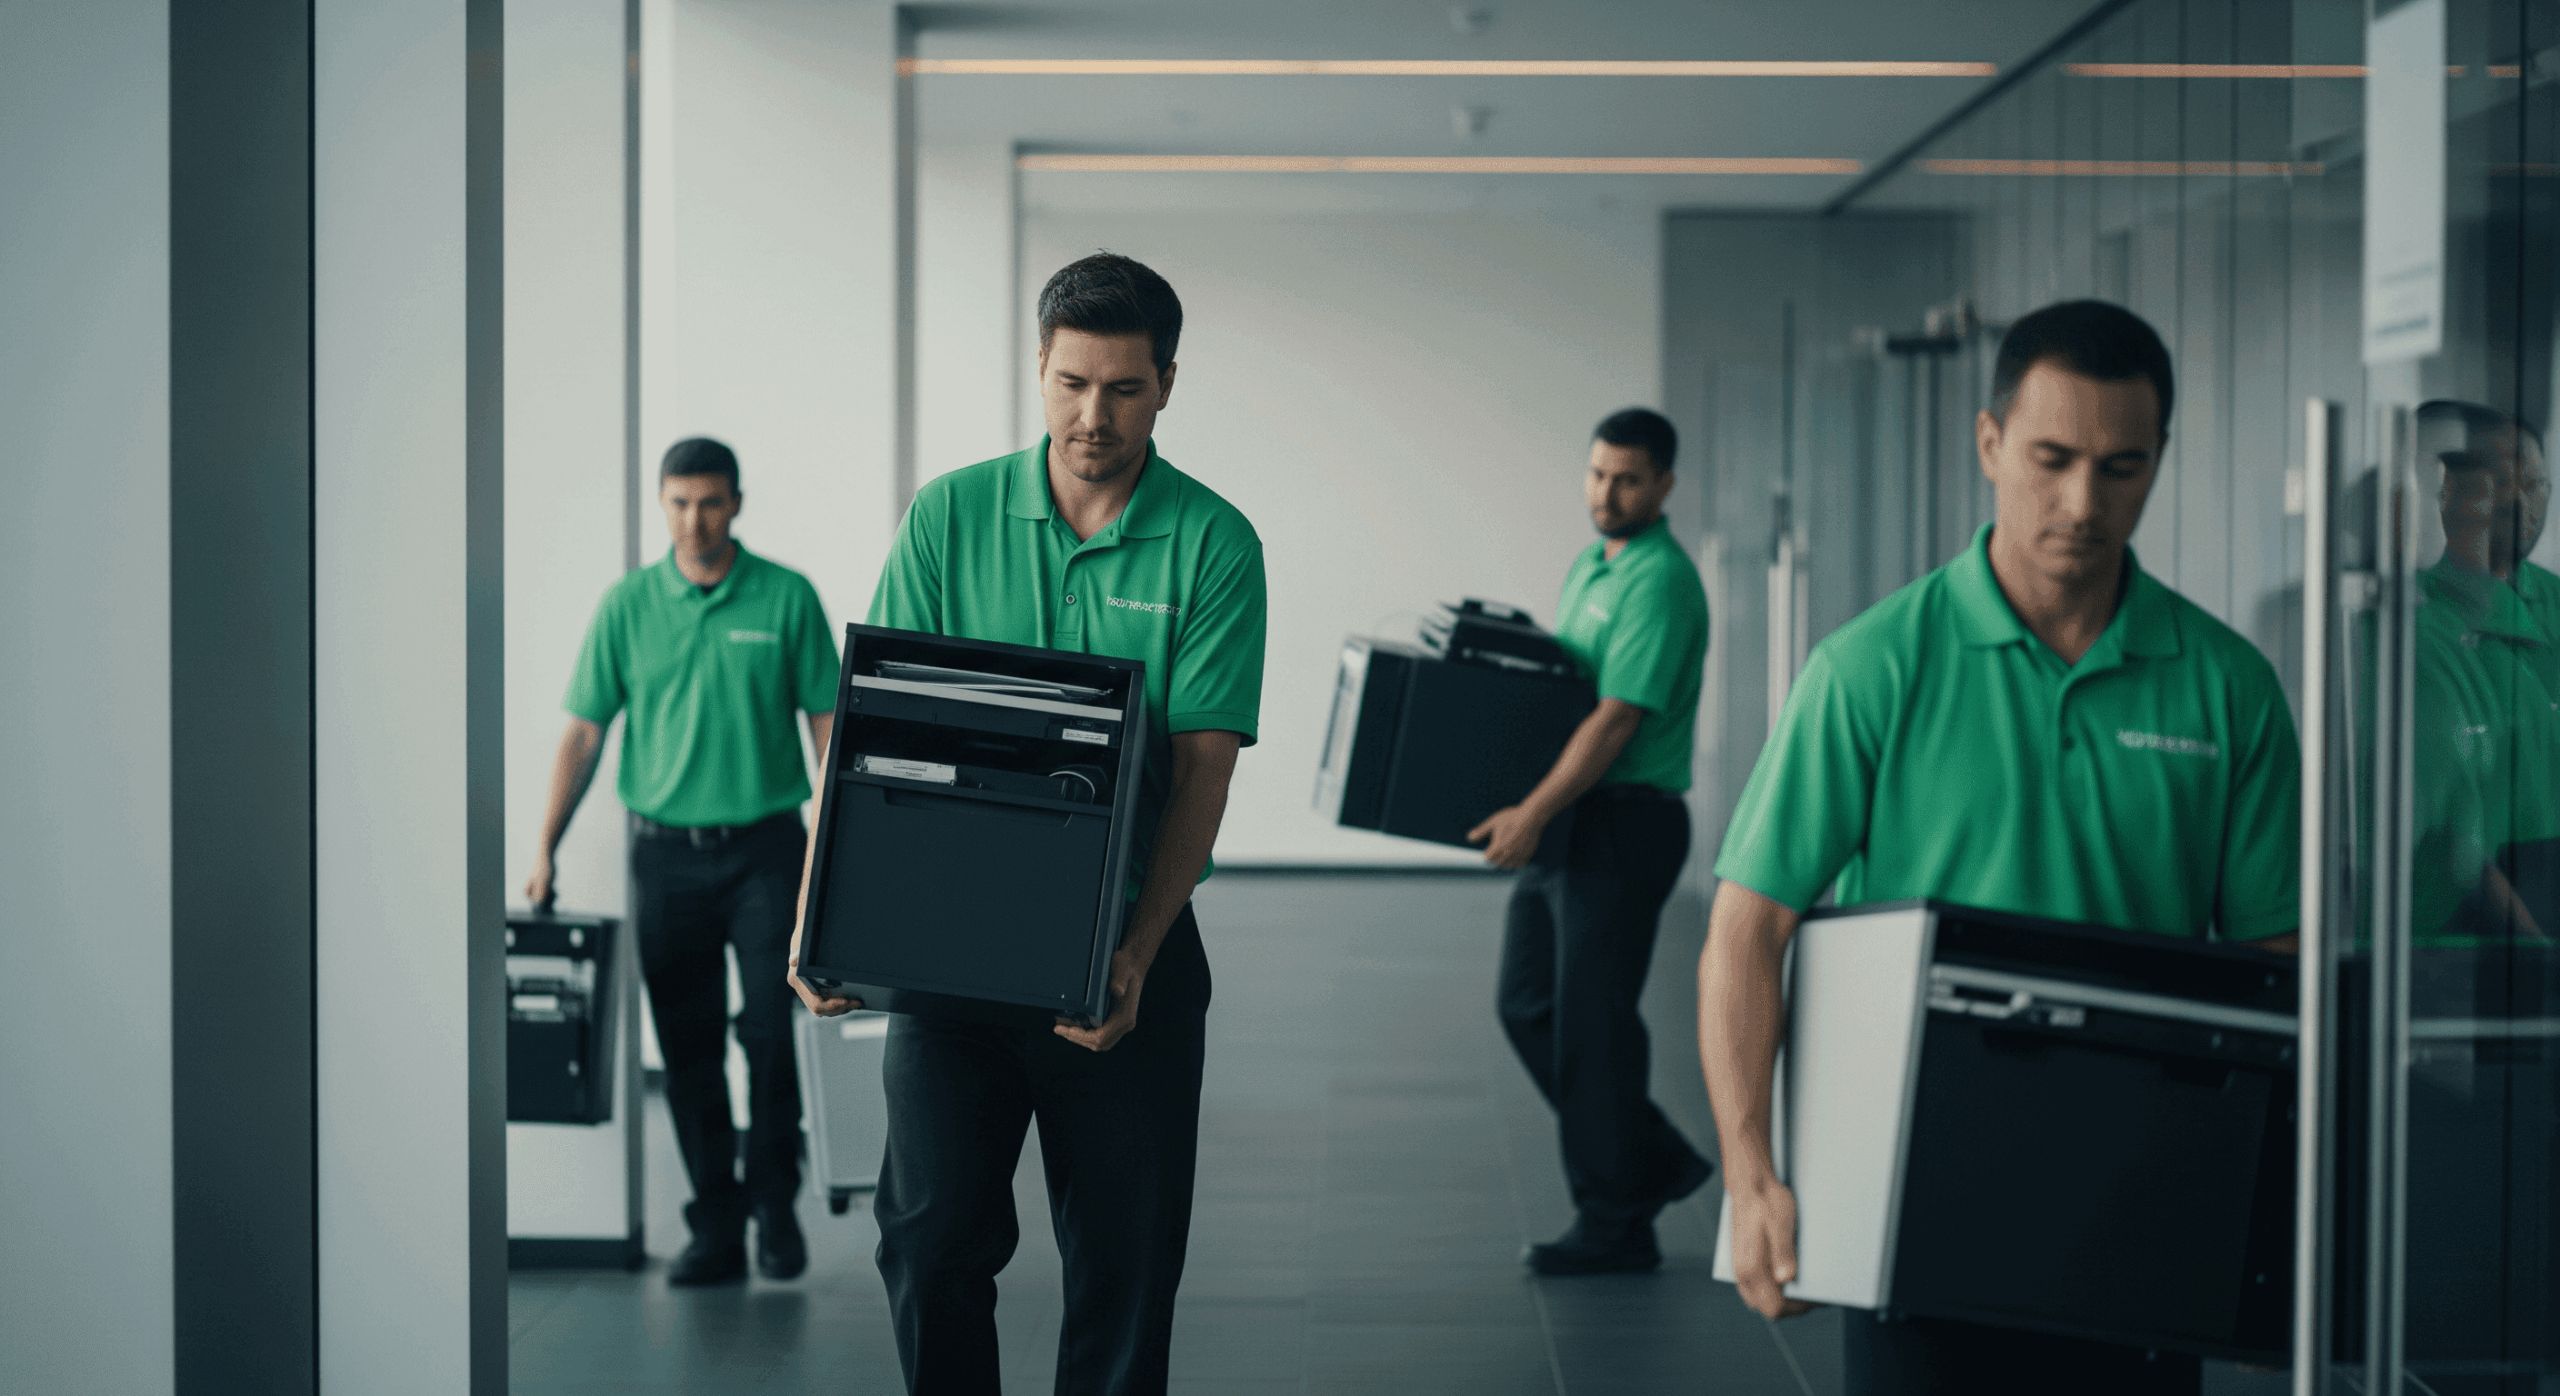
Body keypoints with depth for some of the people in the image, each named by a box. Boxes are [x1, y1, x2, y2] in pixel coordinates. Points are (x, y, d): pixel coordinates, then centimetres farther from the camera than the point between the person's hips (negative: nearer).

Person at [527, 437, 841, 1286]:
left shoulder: (787, 598, 0)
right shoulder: (628, 605, 4)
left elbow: (827, 722, 3)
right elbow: (584, 731, 5)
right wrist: (546, 849, -1)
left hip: (765, 846, -2)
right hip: (666, 852, 2)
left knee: (768, 1031, -8)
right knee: (688, 1047, 5)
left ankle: (775, 1203, 11)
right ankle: (715, 1229, 13)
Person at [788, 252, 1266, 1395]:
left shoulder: (1213, 544, -4)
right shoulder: (948, 515, 2)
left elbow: (1203, 764, -9)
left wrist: (1135, 955, -21)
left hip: (1129, 951, -1)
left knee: (1125, 1259, 6)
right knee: (930, 1238, -2)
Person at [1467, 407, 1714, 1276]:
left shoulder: (1661, 583, -14)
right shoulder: (1588, 568, 16)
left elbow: (1618, 717, -22)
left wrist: (1534, 811, -27)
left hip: (1626, 822, -9)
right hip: (1567, 822, 9)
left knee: (1591, 1019, -4)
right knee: (1526, 1005, 12)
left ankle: (1613, 1226, 7)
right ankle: (1655, 1162, 23)